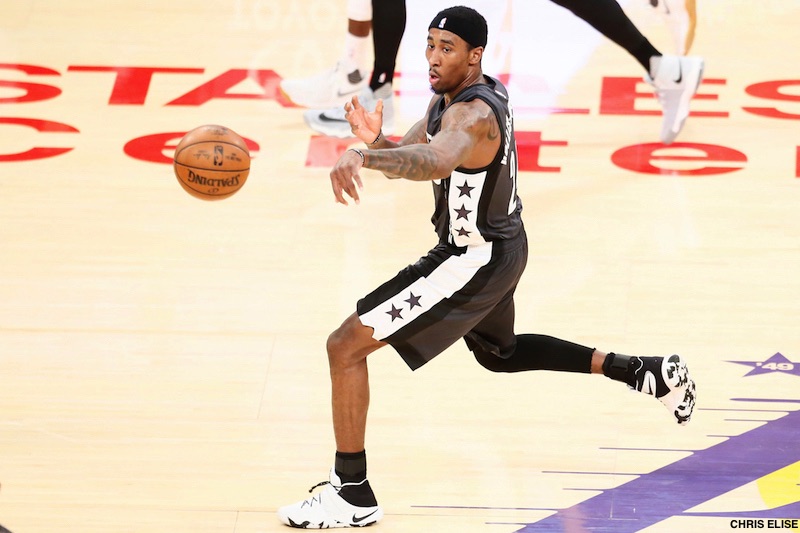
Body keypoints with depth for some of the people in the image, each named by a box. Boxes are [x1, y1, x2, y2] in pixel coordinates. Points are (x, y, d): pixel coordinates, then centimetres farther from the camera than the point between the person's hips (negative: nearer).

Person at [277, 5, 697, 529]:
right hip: (500, 246, 11)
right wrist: (376, 142, -19)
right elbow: (409, 156, 5)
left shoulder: (472, 114, -29)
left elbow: (436, 162, -52)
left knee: (346, 346, -10)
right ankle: (648, 372, 34)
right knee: (499, 352, 36)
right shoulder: (454, 96, 2)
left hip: (475, 260, -11)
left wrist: (362, 157, -70)